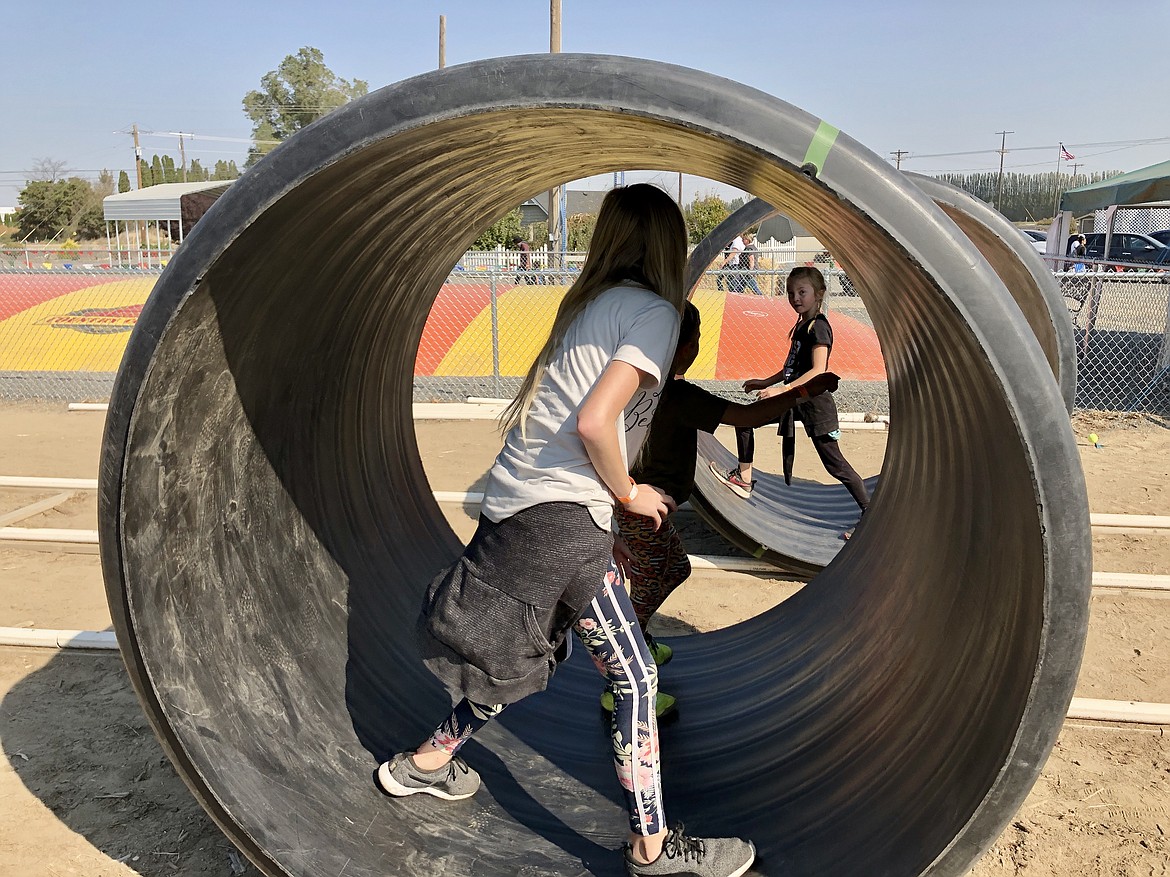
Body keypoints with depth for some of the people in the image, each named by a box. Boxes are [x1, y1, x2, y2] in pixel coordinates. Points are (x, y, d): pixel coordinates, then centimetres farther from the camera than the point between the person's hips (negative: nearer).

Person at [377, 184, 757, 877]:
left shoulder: (589, 302, 17)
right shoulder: (654, 312, -8)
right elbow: (594, 422, -20)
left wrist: (620, 491, 18)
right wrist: (628, 493, -4)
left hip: (515, 504, 9)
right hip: (562, 517, -9)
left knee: (533, 657, 23)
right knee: (636, 676, 2)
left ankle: (423, 764, 36)